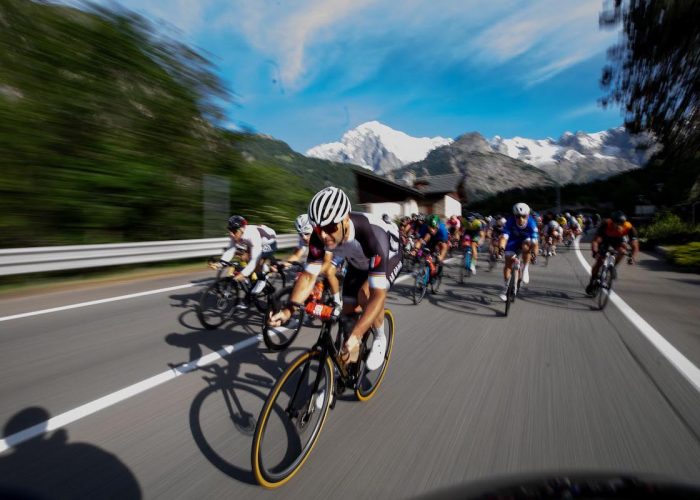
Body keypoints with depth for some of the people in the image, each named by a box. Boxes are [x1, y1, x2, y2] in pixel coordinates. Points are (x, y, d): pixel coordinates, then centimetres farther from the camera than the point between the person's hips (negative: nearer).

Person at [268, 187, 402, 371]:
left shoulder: (372, 234, -45)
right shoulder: (319, 235, -30)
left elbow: (378, 295, -47)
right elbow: (308, 275, -24)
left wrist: (355, 337, -56)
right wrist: (289, 309, -39)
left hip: (388, 257, -5)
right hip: (359, 263, 5)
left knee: (366, 295, -31)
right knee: (348, 311, -1)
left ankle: (380, 339, -1)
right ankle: (351, 362, 27)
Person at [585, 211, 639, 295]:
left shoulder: (629, 228, -32)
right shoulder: (606, 224, -37)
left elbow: (635, 245, -33)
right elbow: (595, 240, -41)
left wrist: (632, 257, -50)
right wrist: (595, 252, -58)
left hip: (618, 239, 2)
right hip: (605, 238, -2)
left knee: (622, 251, -31)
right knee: (599, 261, -9)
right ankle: (591, 283, 6)